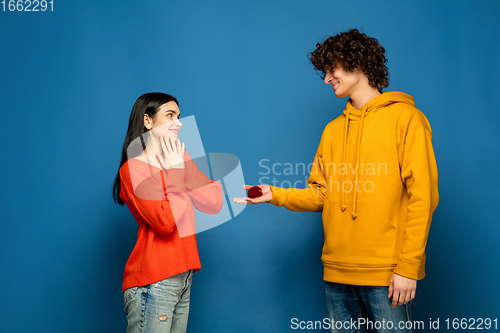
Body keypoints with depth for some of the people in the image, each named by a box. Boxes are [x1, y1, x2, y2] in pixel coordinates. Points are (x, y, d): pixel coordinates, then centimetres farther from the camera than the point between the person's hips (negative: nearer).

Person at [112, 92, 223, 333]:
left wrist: (181, 170, -7)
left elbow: (214, 203, 2)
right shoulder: (133, 168, -8)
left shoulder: (179, 158, 13)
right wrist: (175, 174, -10)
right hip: (153, 283, -7)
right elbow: (165, 221, -21)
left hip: (183, 276, 7)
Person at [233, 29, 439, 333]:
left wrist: (408, 267, -15)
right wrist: (275, 195, 2)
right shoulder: (333, 130, 17)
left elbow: (422, 196, -10)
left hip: (387, 274, -5)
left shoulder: (405, 118, -3)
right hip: (338, 273, 6)